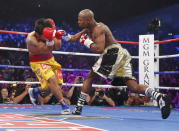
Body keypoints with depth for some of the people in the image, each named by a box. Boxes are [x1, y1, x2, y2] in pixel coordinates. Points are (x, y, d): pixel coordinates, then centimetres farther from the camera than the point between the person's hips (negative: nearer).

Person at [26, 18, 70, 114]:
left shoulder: (49, 34, -14)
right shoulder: (31, 39, -28)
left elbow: (57, 47, -7)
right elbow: (46, 50, -32)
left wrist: (58, 36, -23)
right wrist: (49, 39, -48)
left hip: (50, 59, 6)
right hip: (38, 62, -6)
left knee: (57, 84, 6)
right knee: (52, 80, -28)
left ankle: (34, 91, 30)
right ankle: (63, 104, -22)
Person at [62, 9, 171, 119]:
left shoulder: (99, 29, -8)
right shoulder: (89, 29, 21)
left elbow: (100, 49, -21)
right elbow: (74, 38, 30)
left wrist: (88, 43, -6)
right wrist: (65, 37, 14)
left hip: (114, 53, -10)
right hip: (121, 55, 10)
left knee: (90, 77, 0)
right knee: (134, 86, -1)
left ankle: (79, 107, 2)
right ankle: (160, 97, -19)